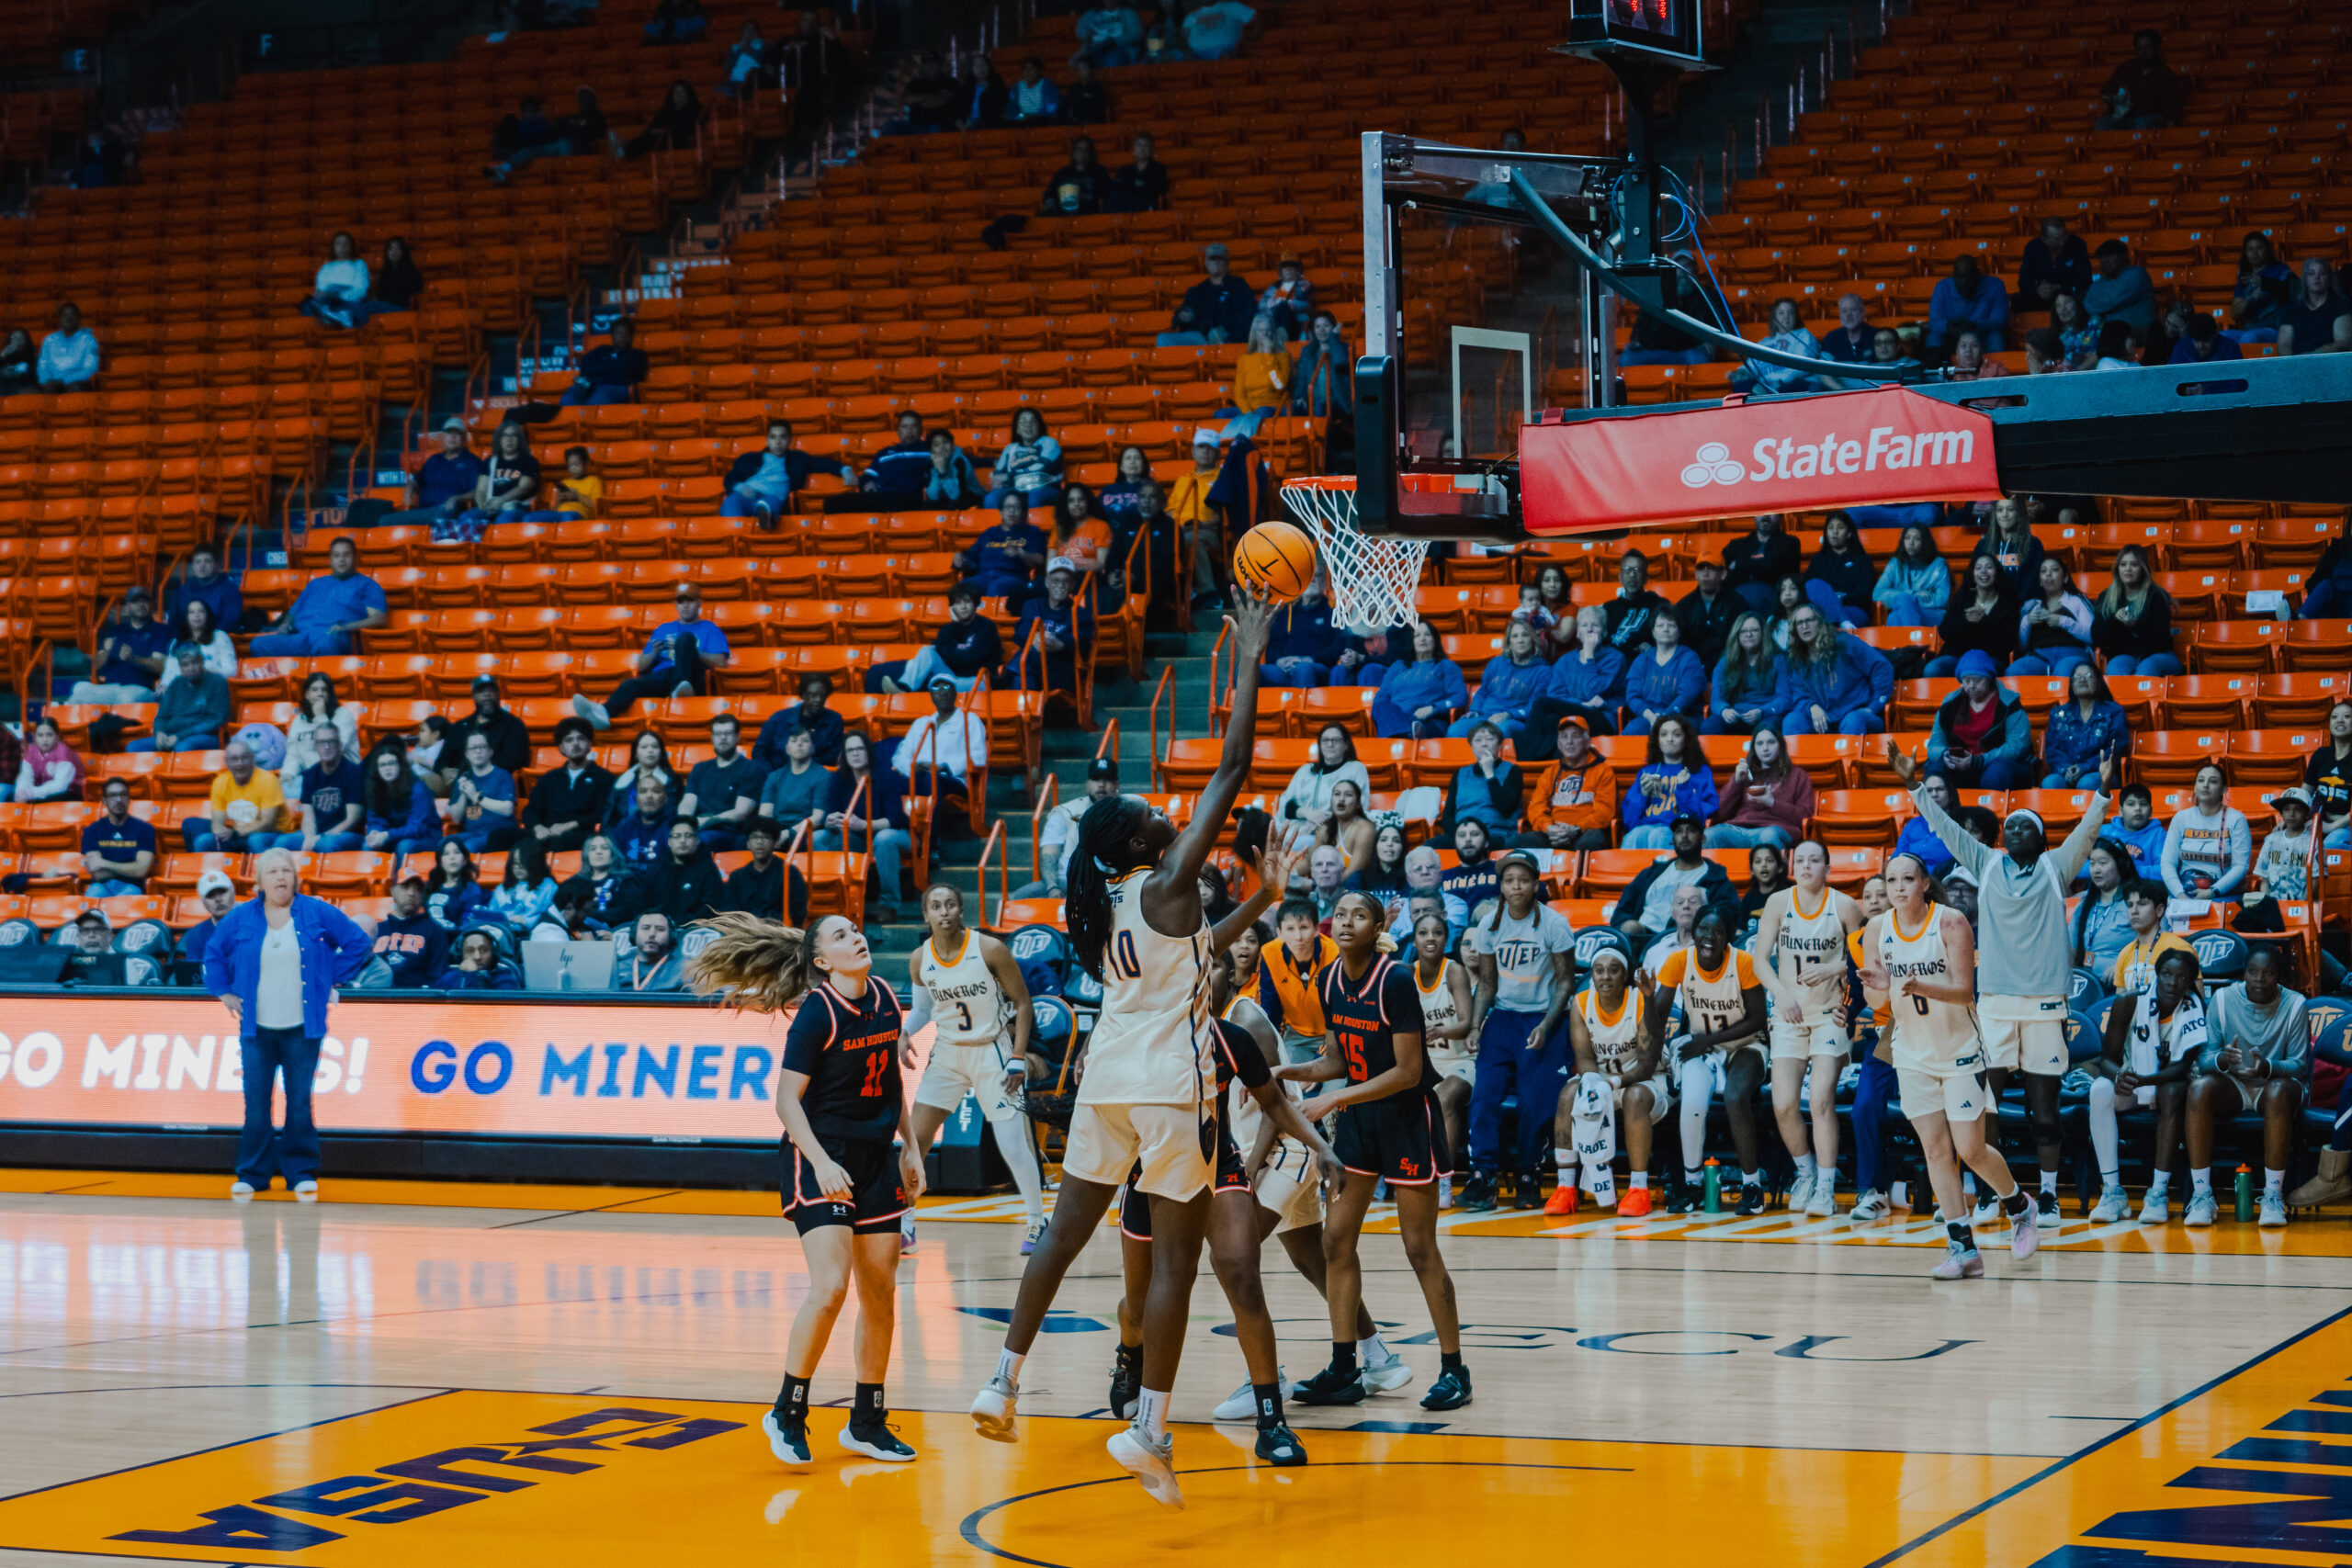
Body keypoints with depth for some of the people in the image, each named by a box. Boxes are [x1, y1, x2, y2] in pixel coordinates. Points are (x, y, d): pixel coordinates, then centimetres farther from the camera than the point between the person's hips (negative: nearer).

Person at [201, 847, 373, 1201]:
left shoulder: (317, 913, 0)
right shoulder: (241, 918, 4)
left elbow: (357, 942, 8)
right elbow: (214, 952, 19)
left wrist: (333, 979, 4)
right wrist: (224, 990, 11)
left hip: (302, 1027, -1)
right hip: (256, 1027, 1)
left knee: (299, 1102, -1)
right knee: (255, 1103, 0)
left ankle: (302, 1173, 8)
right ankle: (251, 1174, 9)